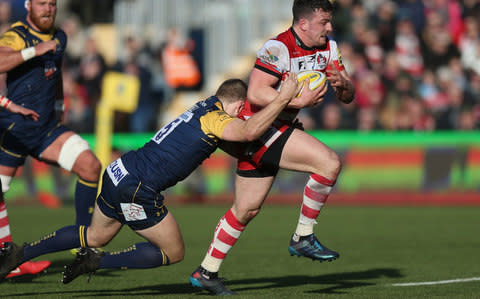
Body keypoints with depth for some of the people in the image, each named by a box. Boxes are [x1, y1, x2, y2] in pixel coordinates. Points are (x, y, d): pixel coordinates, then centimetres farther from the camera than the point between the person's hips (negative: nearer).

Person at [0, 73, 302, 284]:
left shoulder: (206, 107, 14)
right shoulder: (216, 118, -13)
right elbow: (248, 131, -33)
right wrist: (283, 99, -28)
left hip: (121, 171, 9)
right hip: (138, 189, -9)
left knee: (95, 236, 26)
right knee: (173, 252, 7)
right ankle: (97, 261, 0)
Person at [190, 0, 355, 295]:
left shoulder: (329, 48, 5)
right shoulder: (278, 48, -21)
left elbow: (349, 96, 5)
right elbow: (256, 94, -29)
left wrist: (342, 84, -17)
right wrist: (299, 101, -31)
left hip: (279, 131, 9)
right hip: (262, 129, -9)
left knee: (247, 210, 15)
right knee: (330, 162, -22)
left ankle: (206, 271, 24)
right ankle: (303, 237, -10)